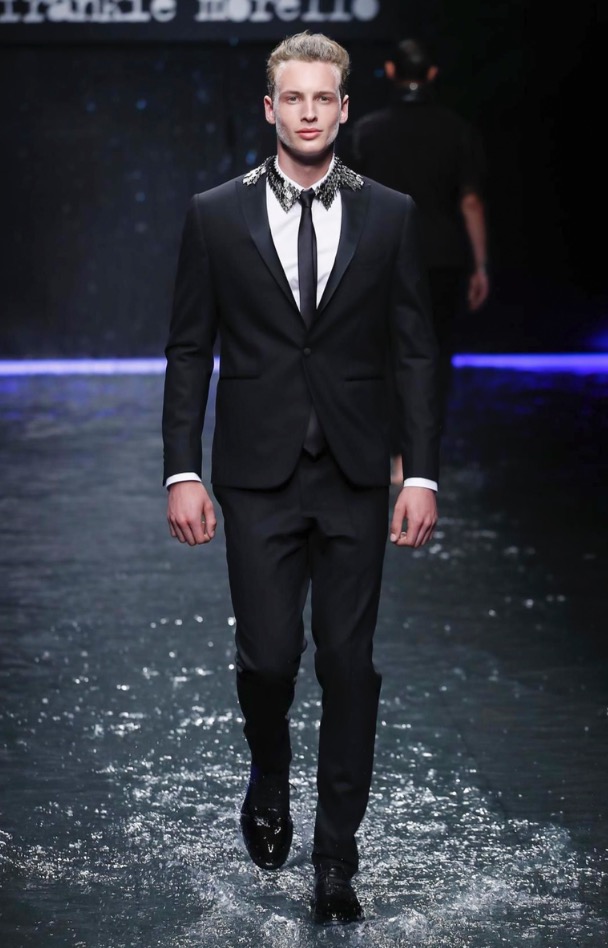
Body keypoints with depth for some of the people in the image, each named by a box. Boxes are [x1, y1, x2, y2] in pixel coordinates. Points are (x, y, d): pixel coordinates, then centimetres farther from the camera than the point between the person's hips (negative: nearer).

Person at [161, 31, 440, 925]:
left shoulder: (390, 214, 3)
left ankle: (337, 859, 13)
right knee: (268, 655, -2)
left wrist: (421, 474, -2)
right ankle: (269, 780, 31)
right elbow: (189, 352, 3)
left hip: (356, 479, 1)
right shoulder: (216, 215, 1)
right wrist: (182, 472, -3)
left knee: (349, 662, 2)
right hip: (258, 476, 0)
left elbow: (416, 350, 4)